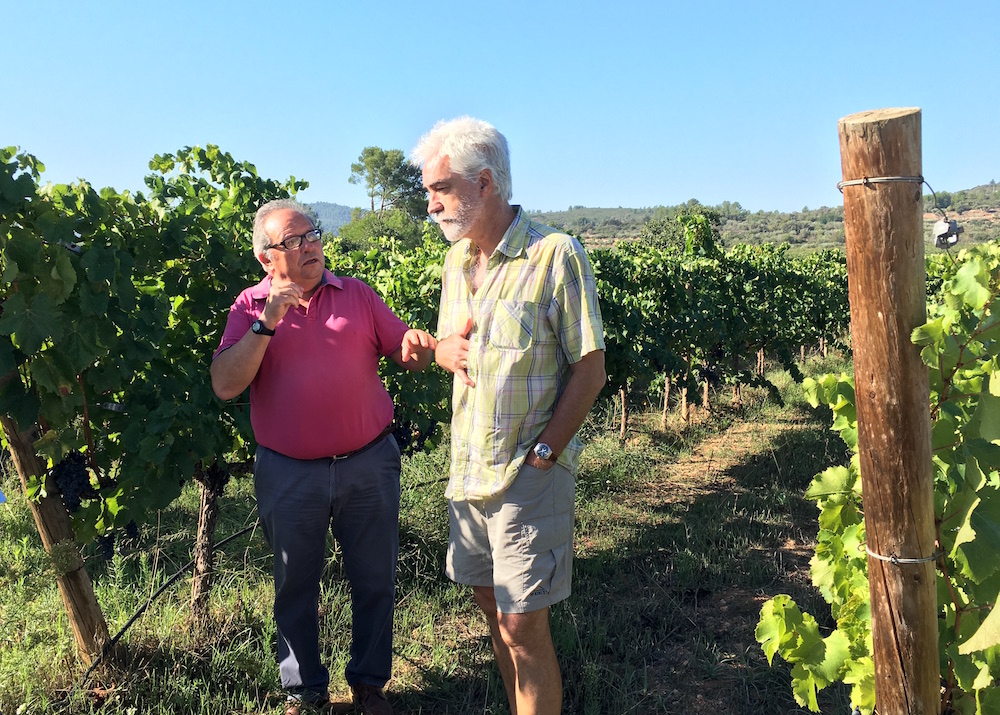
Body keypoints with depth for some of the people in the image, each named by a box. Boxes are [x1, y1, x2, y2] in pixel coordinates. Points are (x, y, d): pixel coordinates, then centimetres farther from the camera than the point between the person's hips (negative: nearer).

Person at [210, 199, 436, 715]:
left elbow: (407, 357, 4)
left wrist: (416, 349, -20)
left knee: (374, 579, 13)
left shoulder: (357, 294, 3)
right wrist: (267, 323, -19)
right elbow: (224, 386, -12)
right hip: (288, 474, 0)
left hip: (369, 465, 1)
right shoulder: (250, 307, 0)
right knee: (296, 585, 15)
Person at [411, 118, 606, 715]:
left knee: (522, 626, -1)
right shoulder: (456, 261, 10)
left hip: (529, 472, -7)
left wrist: (541, 454, -17)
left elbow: (590, 370, -12)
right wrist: (445, 350, -4)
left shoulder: (556, 253, -13)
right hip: (468, 466, 7)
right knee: (492, 604, 18)